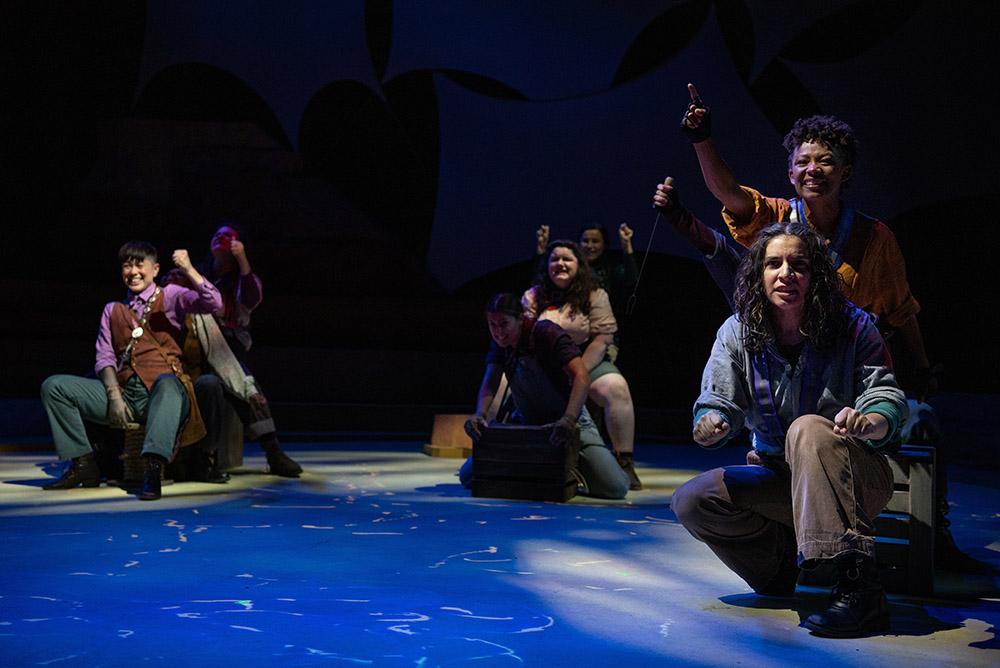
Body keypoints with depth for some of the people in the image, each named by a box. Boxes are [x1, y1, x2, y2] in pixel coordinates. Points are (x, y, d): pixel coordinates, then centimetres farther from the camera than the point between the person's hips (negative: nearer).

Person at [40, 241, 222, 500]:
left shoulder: (170, 297, 12)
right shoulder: (113, 310, 24)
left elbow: (213, 303, -6)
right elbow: (105, 358, 13)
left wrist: (188, 269, -18)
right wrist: (114, 396, -5)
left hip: (163, 393, -5)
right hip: (125, 393, 5)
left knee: (166, 381, -41)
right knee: (54, 386, -7)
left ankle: (153, 469, -53)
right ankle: (83, 464, -9)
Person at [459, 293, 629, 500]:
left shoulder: (546, 333, -21)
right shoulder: (499, 342, -2)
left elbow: (581, 377, -33)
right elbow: (490, 382, -11)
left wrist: (569, 418, -50)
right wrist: (480, 414, -34)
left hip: (568, 422, -5)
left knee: (615, 488, -22)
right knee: (468, 476, -7)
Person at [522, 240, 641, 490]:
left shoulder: (595, 295, 1)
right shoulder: (534, 296, 8)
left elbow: (602, 338, -6)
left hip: (588, 362, -2)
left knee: (616, 388, -31)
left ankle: (624, 462, -24)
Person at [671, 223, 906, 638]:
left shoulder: (852, 326, -7)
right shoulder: (737, 332, -1)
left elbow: (887, 394, -12)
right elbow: (719, 401, -6)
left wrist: (872, 421, -38)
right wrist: (711, 425, -32)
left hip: (855, 477, -3)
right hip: (777, 477, 4)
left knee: (809, 429, -37)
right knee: (692, 501, -18)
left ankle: (858, 585, -44)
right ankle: (784, 560, 6)